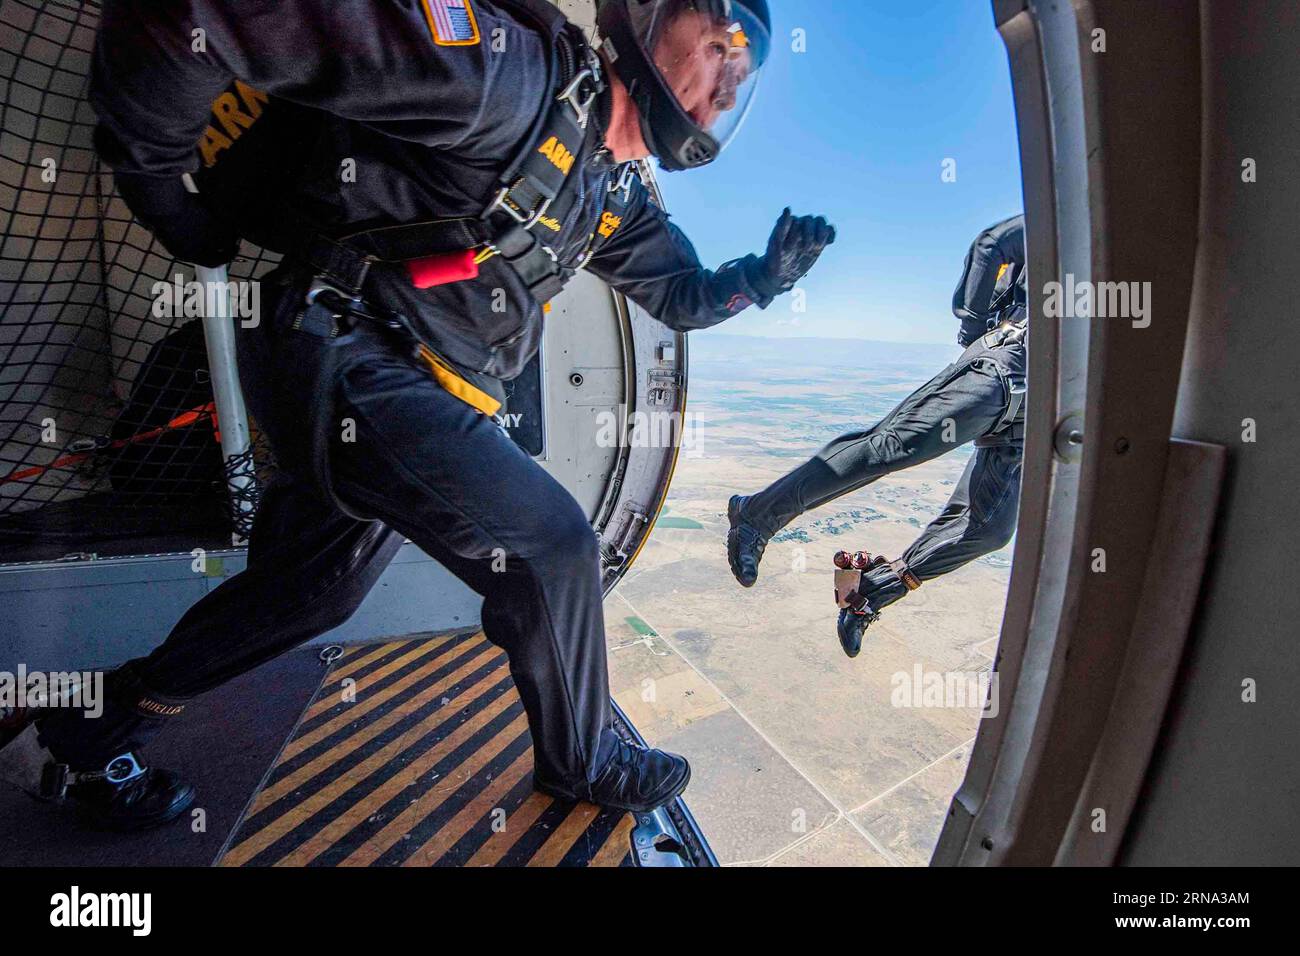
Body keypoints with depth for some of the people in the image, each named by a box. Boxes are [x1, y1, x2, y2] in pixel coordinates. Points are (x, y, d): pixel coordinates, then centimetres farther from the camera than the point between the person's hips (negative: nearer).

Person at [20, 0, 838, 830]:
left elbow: (683, 293, 23)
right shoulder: (518, 72, -15)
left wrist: (764, 275, 6)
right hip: (345, 359, -9)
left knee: (316, 591, 21)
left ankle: (97, 729, 45)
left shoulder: (617, 196, 13)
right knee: (551, 545, -12)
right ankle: (581, 762, 15)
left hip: (418, 397, 10)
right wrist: (155, 173, -10)